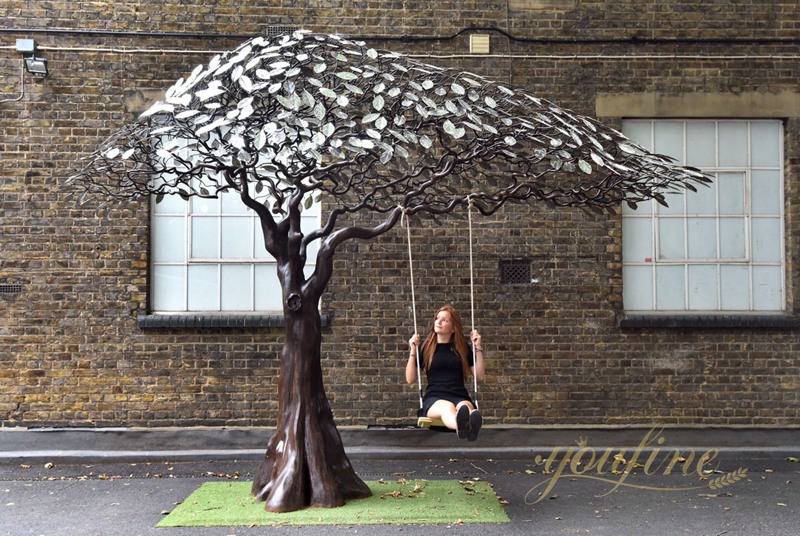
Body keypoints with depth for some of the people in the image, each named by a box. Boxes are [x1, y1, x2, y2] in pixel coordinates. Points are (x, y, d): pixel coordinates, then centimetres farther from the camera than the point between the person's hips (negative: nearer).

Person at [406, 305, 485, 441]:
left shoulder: (462, 347, 18)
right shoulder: (426, 347, 15)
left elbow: (480, 375, 16)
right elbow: (410, 379, 11)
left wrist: (478, 348, 7)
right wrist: (413, 351, 0)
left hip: (460, 397, 1)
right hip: (434, 398, -1)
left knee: (465, 406, -39)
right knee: (448, 407, -40)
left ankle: (471, 425, -75)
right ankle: (460, 425, -76)